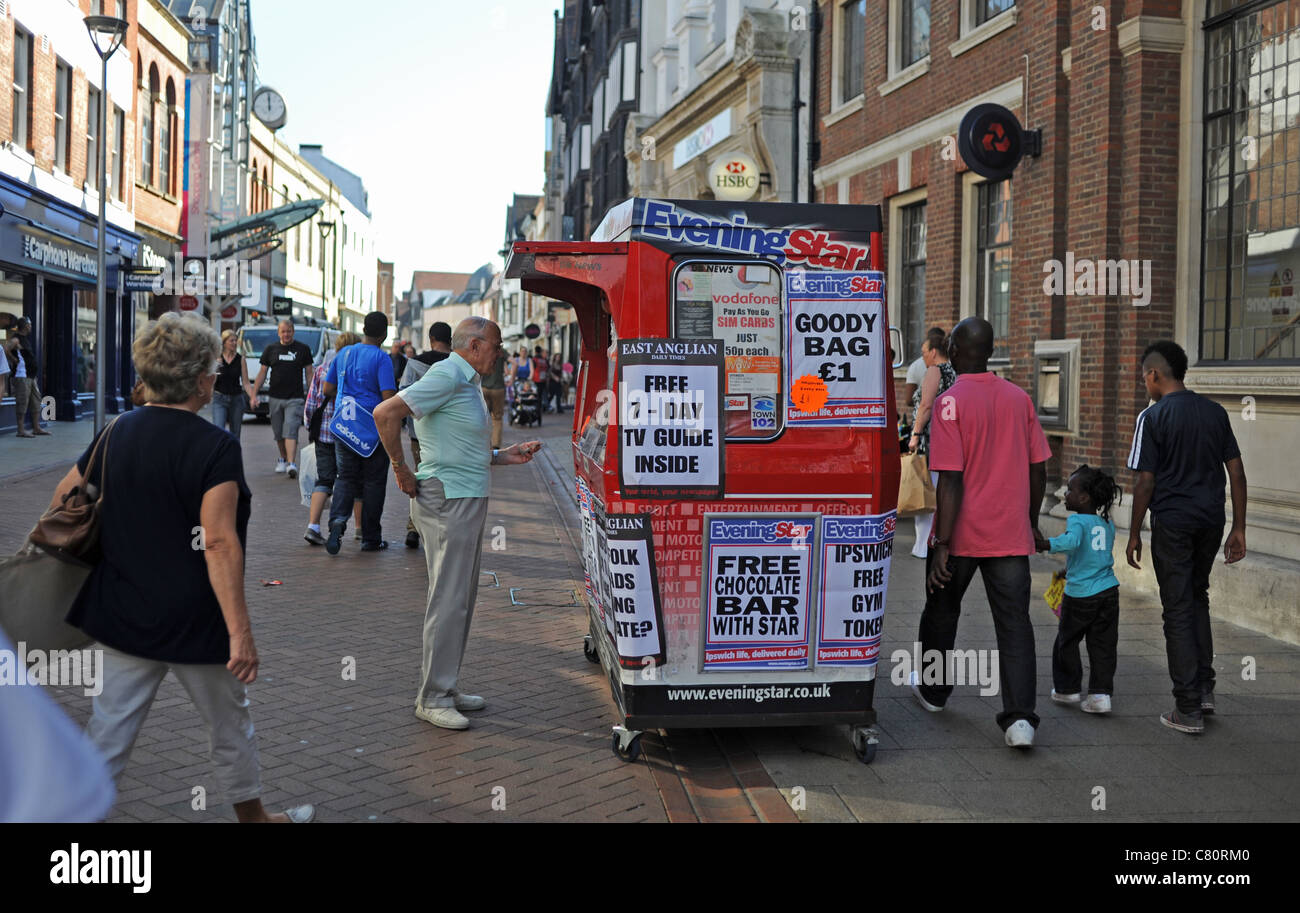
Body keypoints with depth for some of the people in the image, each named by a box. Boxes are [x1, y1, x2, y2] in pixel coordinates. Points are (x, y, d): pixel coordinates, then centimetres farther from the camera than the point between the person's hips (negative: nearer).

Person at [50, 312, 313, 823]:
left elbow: (62, 499, 11)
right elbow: (219, 544, -25)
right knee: (230, 725, 16)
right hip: (194, 625, -5)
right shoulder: (215, 448, -19)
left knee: (109, 732, 11)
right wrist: (239, 631, -25)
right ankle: (251, 815, 35)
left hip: (122, 618, 5)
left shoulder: (116, 434, 1)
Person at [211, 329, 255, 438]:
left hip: (236, 399, 2)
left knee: (235, 433, 7)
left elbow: (246, 382, 2)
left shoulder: (241, 359, 3)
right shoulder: (217, 358, -1)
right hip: (219, 399, -2)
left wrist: (252, 398, -11)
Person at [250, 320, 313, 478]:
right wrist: (254, 395, 4)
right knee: (278, 433, 10)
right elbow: (262, 373, 11)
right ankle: (283, 459, 29)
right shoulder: (271, 349, 9)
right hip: (275, 398, 3)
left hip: (295, 398, -3)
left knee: (291, 431, -15)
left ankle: (291, 464, -23)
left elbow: (309, 373, 7)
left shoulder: (303, 350, 4)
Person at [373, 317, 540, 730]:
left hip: (469, 500, 10)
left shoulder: (467, 382, 18)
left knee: (463, 598, 14)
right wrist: (402, 471, -17)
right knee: (449, 600, -6)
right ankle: (432, 697, 2)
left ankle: (445, 688, 23)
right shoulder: (447, 376, -13)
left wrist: (502, 457, 16)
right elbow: (385, 414, -22)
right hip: (447, 501, -10)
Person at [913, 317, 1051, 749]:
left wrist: (942, 545, -16)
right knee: (1014, 623, 2)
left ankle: (933, 690, 36)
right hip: (1010, 534, 3)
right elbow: (1038, 469, 8)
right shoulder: (1019, 398, 3)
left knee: (941, 611, 18)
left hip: (961, 533, -3)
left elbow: (951, 480, -18)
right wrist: (1030, 523, 21)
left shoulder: (950, 402, -12)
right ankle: (1020, 717, -9)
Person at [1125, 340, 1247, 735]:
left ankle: (1188, 709, 4)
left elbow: (1146, 482, -11)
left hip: (1172, 523, -5)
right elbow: (1237, 472, 6)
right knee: (1198, 599, 23)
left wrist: (1134, 534, -1)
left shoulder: (1152, 417, -9)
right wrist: (1238, 528, 12)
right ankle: (1204, 688, 23)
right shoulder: (1215, 412, 7)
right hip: (1211, 520, 5)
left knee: (1178, 610, 1)